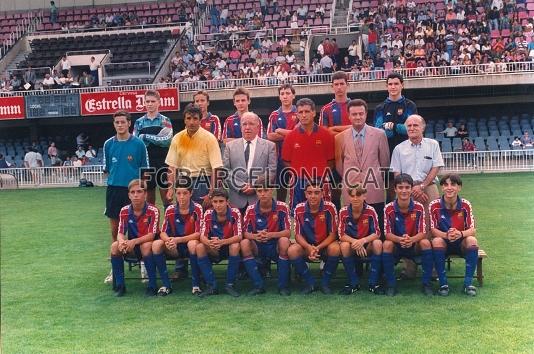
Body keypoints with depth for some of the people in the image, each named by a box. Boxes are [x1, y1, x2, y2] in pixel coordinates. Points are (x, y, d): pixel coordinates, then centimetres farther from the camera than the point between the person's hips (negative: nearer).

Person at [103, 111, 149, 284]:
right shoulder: (109, 144, 7)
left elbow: (145, 169, 3)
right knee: (115, 229, 8)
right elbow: (107, 169, 16)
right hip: (113, 189, 3)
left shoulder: (138, 143, -1)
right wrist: (114, 179, 5)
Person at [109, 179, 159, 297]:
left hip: (147, 244, -4)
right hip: (131, 248, 4)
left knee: (146, 246, -37)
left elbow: (151, 235, -21)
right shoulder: (124, 211, -4)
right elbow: (120, 233, -6)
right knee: (115, 246, -23)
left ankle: (152, 286, -26)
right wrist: (122, 241, -31)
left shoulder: (153, 211, -16)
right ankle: (119, 285, -12)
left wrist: (134, 241, -37)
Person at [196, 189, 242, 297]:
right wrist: (209, 243, -40)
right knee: (199, 247, -25)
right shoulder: (208, 214, -10)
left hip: (229, 249, -2)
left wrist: (221, 242, -41)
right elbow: (202, 236, -15)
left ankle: (230, 285, -19)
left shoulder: (235, 213, -16)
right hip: (214, 251, 2)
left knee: (235, 246, -34)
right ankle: (211, 285, -18)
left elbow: (238, 237, -23)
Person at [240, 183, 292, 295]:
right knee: (244, 243, -26)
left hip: (277, 248, -2)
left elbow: (288, 232, -14)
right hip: (258, 248, 2)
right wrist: (255, 236, -30)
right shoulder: (251, 210, -3)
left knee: (284, 241, -33)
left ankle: (283, 285, -20)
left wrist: (271, 235, -33)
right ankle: (259, 285, -18)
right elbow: (245, 233, -7)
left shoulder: (282, 207, -9)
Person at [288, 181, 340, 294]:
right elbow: (298, 235, -6)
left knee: (335, 248, -34)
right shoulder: (299, 209, -8)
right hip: (307, 246, 2)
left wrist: (318, 247, -26)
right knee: (292, 250, -27)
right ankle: (310, 282, -6)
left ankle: (325, 283, -9)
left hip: (325, 246, -1)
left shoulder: (329, 207, -14)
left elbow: (333, 234, -11)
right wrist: (309, 247, -26)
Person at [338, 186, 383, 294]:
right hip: (351, 245, 0)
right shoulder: (343, 212, -14)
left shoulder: (370, 211, -15)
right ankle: (354, 283, -16)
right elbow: (341, 234, -13)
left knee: (378, 243, -30)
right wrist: (355, 242, -31)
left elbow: (377, 233, -15)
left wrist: (363, 240, -33)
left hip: (367, 246, 0)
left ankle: (373, 283, -18)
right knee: (344, 245, -32)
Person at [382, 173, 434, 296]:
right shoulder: (389, 209, -13)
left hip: (414, 246, 1)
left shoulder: (419, 208, -11)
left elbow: (422, 233, -13)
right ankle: (391, 284, -17)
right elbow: (388, 234, -15)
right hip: (396, 247, -1)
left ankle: (426, 283, -15)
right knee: (387, 244, -31)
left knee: (426, 243, -28)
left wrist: (411, 240, -35)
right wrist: (400, 239, -36)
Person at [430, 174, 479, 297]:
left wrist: (460, 234, -35)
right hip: (444, 243, -1)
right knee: (436, 241, -33)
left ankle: (468, 283, -20)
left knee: (472, 240, -30)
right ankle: (443, 283, -23)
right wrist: (446, 235, -35)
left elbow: (473, 230, -12)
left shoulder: (465, 205, -9)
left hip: (461, 243, 1)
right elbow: (433, 230, -14)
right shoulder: (435, 205, -12)